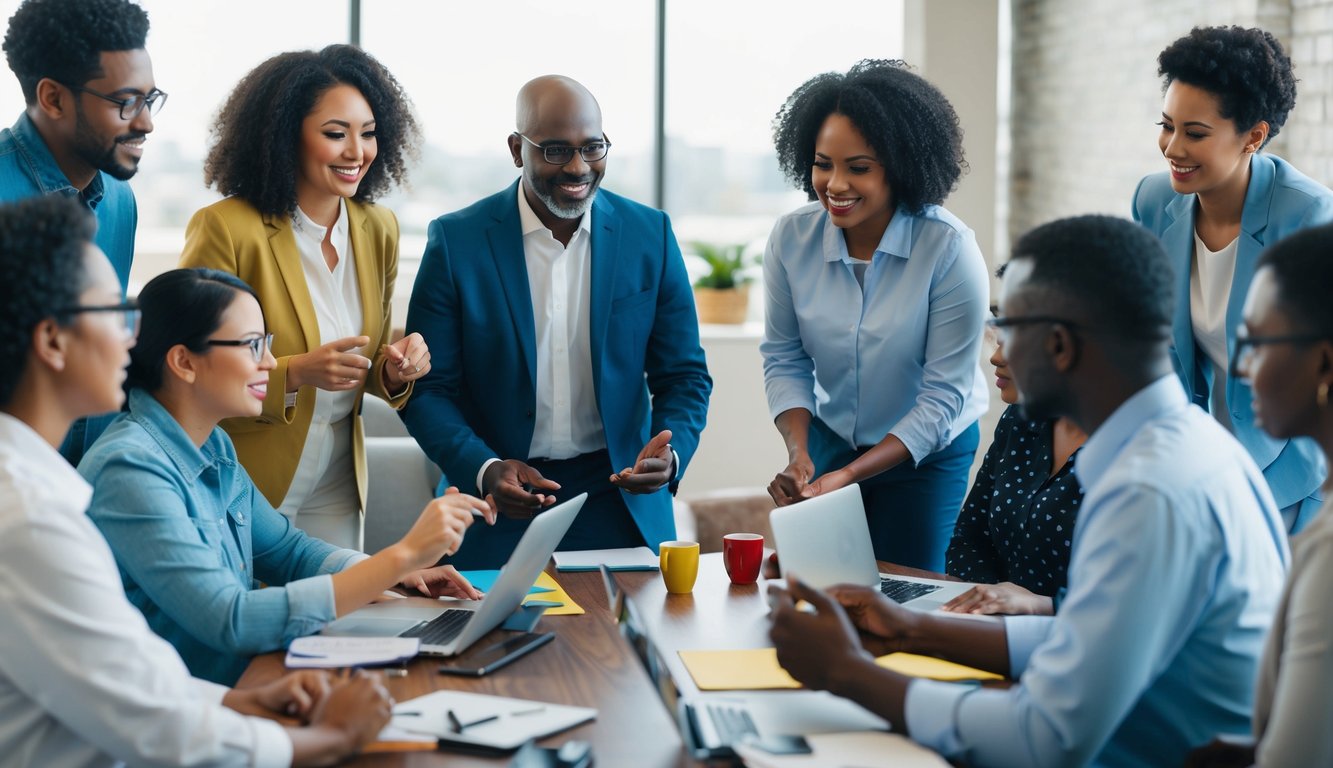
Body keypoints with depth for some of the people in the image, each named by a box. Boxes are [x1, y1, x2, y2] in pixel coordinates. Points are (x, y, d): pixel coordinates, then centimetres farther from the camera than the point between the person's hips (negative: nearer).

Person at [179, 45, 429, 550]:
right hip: (248, 479, -5)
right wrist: (293, 374, -27)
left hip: (338, 483, 5)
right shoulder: (225, 229, -16)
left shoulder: (378, 230, 3)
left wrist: (396, 370, -9)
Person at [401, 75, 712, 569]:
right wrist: (483, 469, -22)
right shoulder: (456, 241, -5)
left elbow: (683, 376, 3)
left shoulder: (650, 235, 0)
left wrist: (669, 455, -17)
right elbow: (427, 387, -5)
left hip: (622, 505, 2)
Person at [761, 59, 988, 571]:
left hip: (929, 453, -3)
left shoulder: (950, 249, -23)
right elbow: (784, 358, -1)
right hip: (830, 441, 3)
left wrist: (849, 475, -26)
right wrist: (798, 455, -17)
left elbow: (943, 396, -20)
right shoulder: (791, 238, -12)